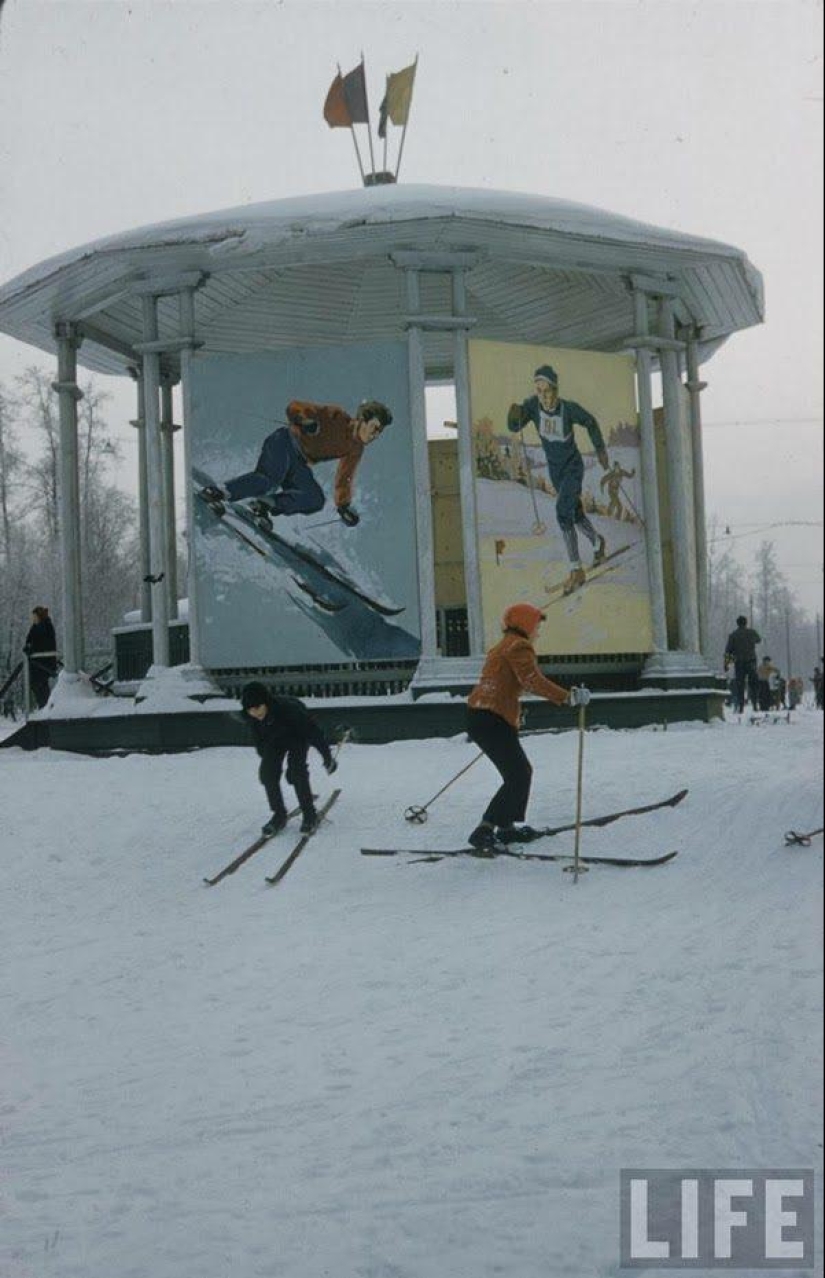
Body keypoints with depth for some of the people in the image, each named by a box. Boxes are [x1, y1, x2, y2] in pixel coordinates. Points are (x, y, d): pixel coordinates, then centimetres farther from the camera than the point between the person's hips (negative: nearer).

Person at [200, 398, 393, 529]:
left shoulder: (355, 449, 14)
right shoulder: (336, 417, -6)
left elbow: (343, 479, 25)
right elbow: (294, 407, -8)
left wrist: (344, 505, 15)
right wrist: (306, 421, -28)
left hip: (299, 464, 8)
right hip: (286, 442, -8)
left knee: (316, 500, -14)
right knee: (271, 478, -33)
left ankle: (264, 504, -18)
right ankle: (218, 491, -31)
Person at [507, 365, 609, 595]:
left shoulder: (569, 408, -27)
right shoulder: (533, 404, -20)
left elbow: (590, 423, -8)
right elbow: (514, 426, -28)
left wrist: (600, 450, 3)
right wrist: (514, 414, -52)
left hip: (573, 466, -5)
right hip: (554, 468, 5)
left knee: (563, 512, -21)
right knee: (575, 513, 21)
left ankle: (576, 570, -15)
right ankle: (597, 542, 51)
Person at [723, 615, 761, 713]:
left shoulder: (733, 635, 1)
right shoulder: (751, 632, 5)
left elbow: (728, 650, -4)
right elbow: (759, 640, 27)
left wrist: (726, 663, 0)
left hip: (739, 662, -1)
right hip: (751, 661, 1)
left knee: (739, 685, 2)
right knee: (753, 684, 9)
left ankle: (740, 707, -3)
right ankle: (755, 704, 2)